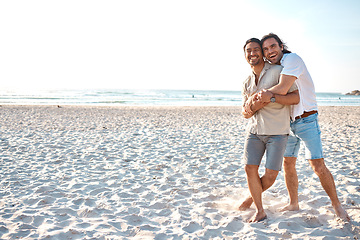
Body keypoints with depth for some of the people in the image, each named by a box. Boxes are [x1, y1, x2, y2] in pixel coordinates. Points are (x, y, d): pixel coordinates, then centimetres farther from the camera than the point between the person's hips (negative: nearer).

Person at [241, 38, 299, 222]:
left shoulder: (277, 71, -6)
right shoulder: (247, 83, 13)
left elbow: (295, 97, -12)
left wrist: (270, 97, -25)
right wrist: (251, 107, -10)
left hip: (277, 132, -4)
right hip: (254, 131, 5)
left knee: (271, 174, -7)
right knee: (250, 168, -7)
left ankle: (252, 196, 23)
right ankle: (259, 211, 7)